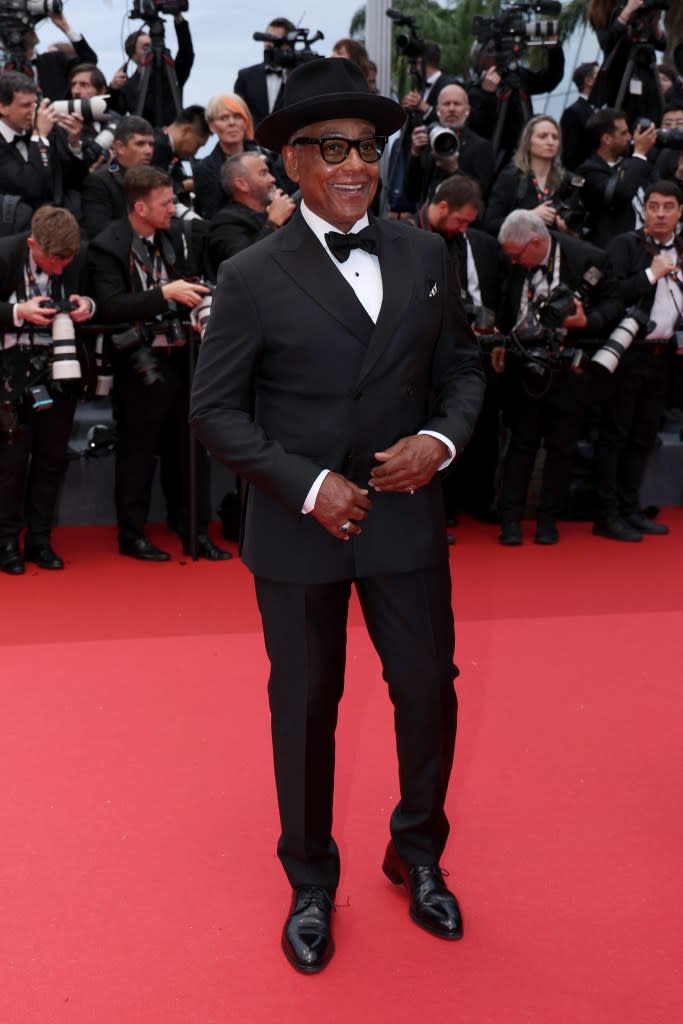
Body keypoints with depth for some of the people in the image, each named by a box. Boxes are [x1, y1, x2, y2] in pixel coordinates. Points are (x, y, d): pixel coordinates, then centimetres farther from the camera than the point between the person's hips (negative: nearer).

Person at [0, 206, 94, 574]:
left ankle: (39, 540, 19)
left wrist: (87, 305, -12)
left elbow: (89, 298, 9)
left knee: (52, 457, 7)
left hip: (59, 367, 3)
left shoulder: (77, 259, -7)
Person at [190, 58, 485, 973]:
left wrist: (442, 437, -10)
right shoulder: (252, 277, -8)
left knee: (429, 691, 11)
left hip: (406, 518, 3)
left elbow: (461, 367, 10)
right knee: (305, 709, 11)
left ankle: (418, 854, 38)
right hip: (299, 529, -2)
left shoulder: (424, 255, 3)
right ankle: (311, 883, 33)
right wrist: (308, 486, -16)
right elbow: (215, 410, -7)